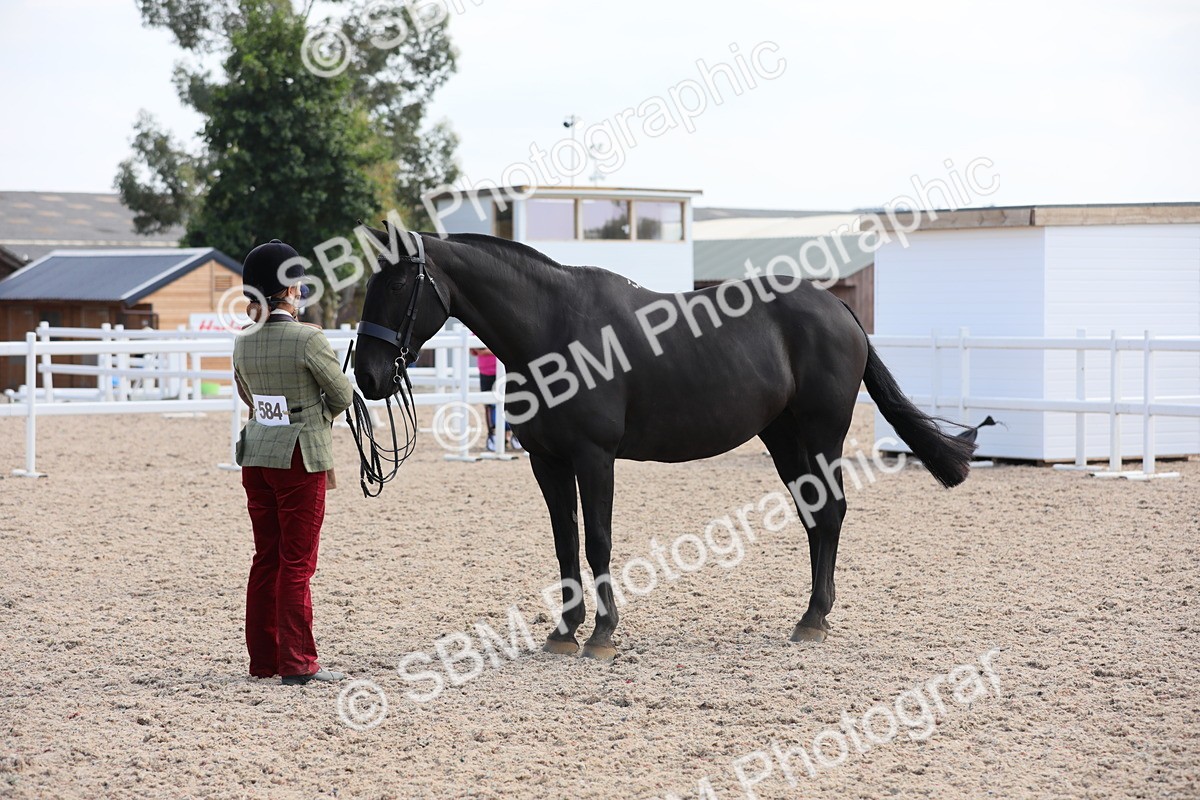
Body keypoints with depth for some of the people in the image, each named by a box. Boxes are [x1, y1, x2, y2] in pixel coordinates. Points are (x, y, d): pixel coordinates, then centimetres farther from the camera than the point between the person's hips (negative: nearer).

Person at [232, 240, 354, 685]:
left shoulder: (243, 344, 2)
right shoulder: (309, 340, -16)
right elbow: (342, 396, -4)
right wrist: (322, 413, 15)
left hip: (256, 458, 6)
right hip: (301, 459, -6)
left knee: (266, 560, 13)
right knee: (297, 564, -1)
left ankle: (263, 660, 17)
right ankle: (297, 662, 1)